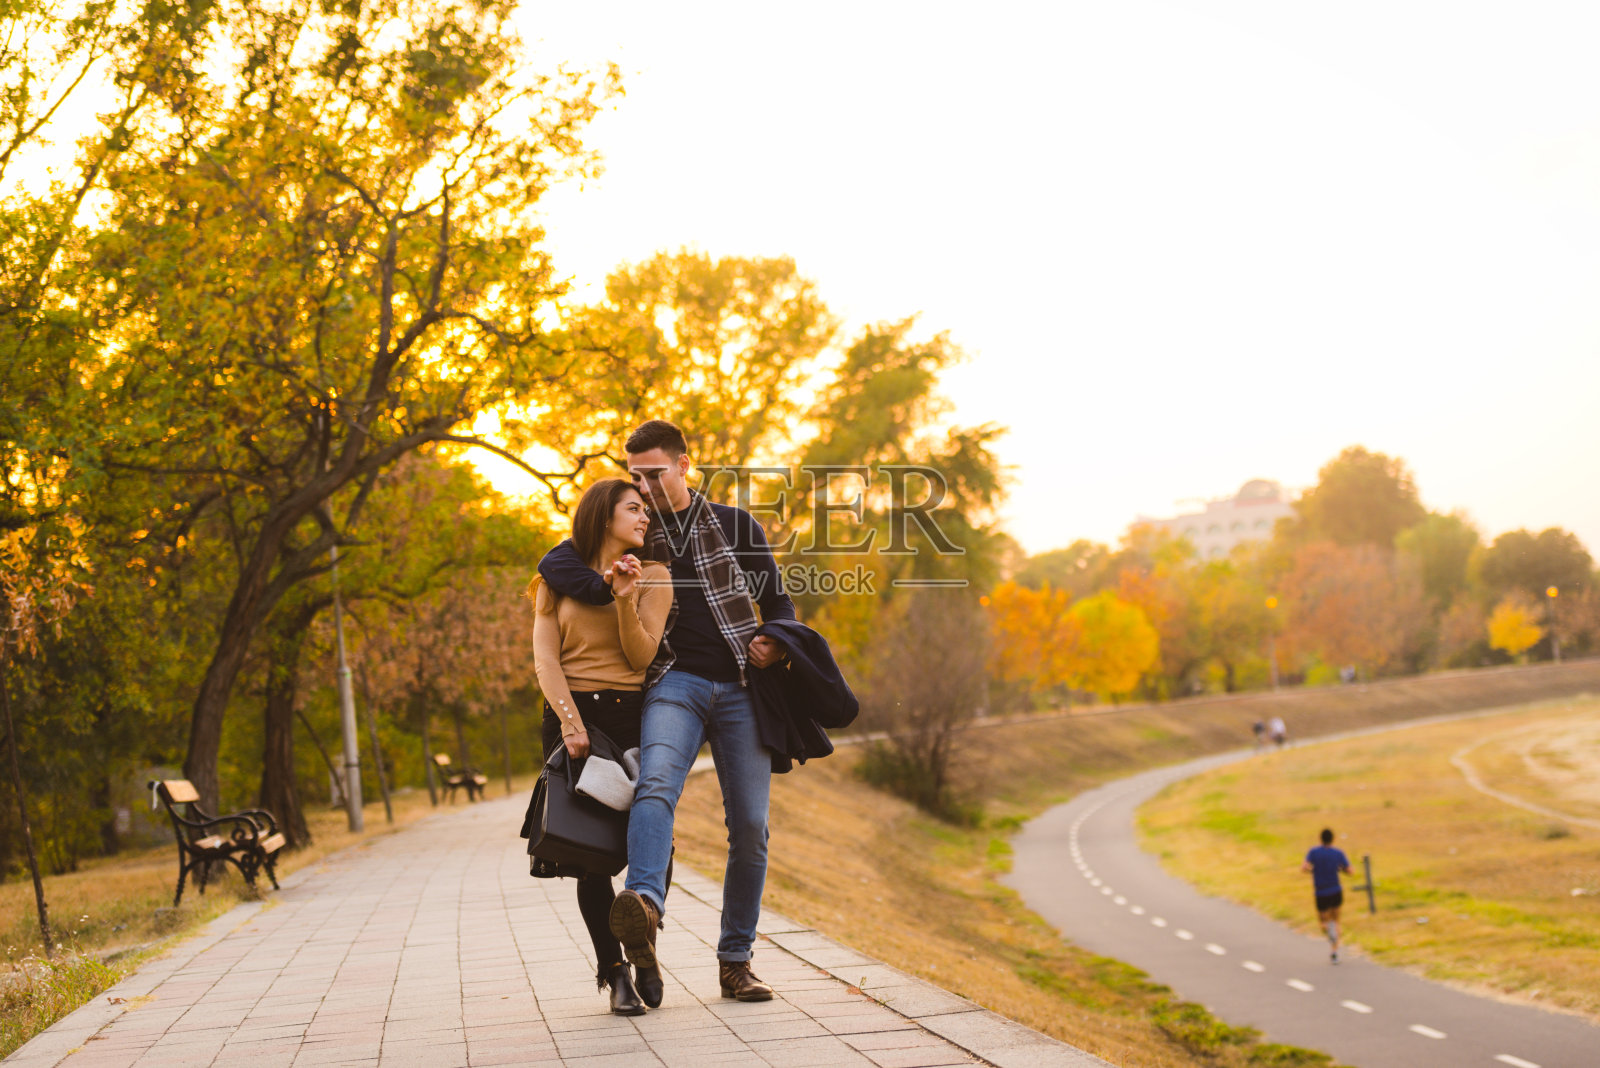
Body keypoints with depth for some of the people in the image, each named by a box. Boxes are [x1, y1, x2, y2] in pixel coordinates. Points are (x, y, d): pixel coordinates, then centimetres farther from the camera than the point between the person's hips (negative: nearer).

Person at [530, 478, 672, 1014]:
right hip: (572, 715, -1)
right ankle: (614, 972, 5)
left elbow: (643, 657, 1)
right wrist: (571, 724, -11)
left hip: (634, 715, 1)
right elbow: (545, 659, 1)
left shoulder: (653, 577, 11)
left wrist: (625, 602, -14)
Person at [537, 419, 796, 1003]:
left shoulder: (736, 526, 13)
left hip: (739, 690, 1)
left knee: (750, 827, -3)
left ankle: (735, 960, 8)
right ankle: (644, 903, -53)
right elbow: (554, 563, 5)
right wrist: (613, 586, -11)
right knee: (656, 783, -31)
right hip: (675, 681, -1)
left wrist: (774, 644, -6)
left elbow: (778, 603, 16)